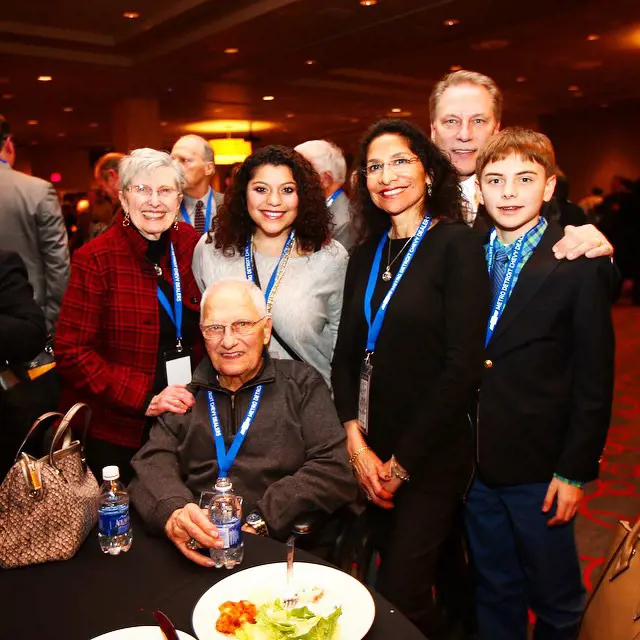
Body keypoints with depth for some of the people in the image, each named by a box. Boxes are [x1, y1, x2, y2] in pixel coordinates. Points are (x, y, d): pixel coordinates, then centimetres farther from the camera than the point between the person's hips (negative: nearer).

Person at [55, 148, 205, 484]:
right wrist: (144, 399, -19)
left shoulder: (190, 244, 1)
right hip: (112, 433, -3)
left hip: (185, 416, 4)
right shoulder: (96, 259, -11)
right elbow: (71, 352, -12)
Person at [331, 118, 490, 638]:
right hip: (370, 452, 6)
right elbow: (346, 354, 7)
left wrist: (401, 462, -12)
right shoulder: (366, 256, 8)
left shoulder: (457, 244, -10)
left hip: (432, 454, -5)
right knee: (391, 571, 16)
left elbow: (462, 368, -16)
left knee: (400, 595, -2)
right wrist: (356, 441, -7)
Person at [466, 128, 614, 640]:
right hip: (473, 464, 4)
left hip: (540, 470, -3)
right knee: (494, 593, 21)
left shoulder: (580, 262, -9)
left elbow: (595, 379, -9)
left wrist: (575, 470, -10)